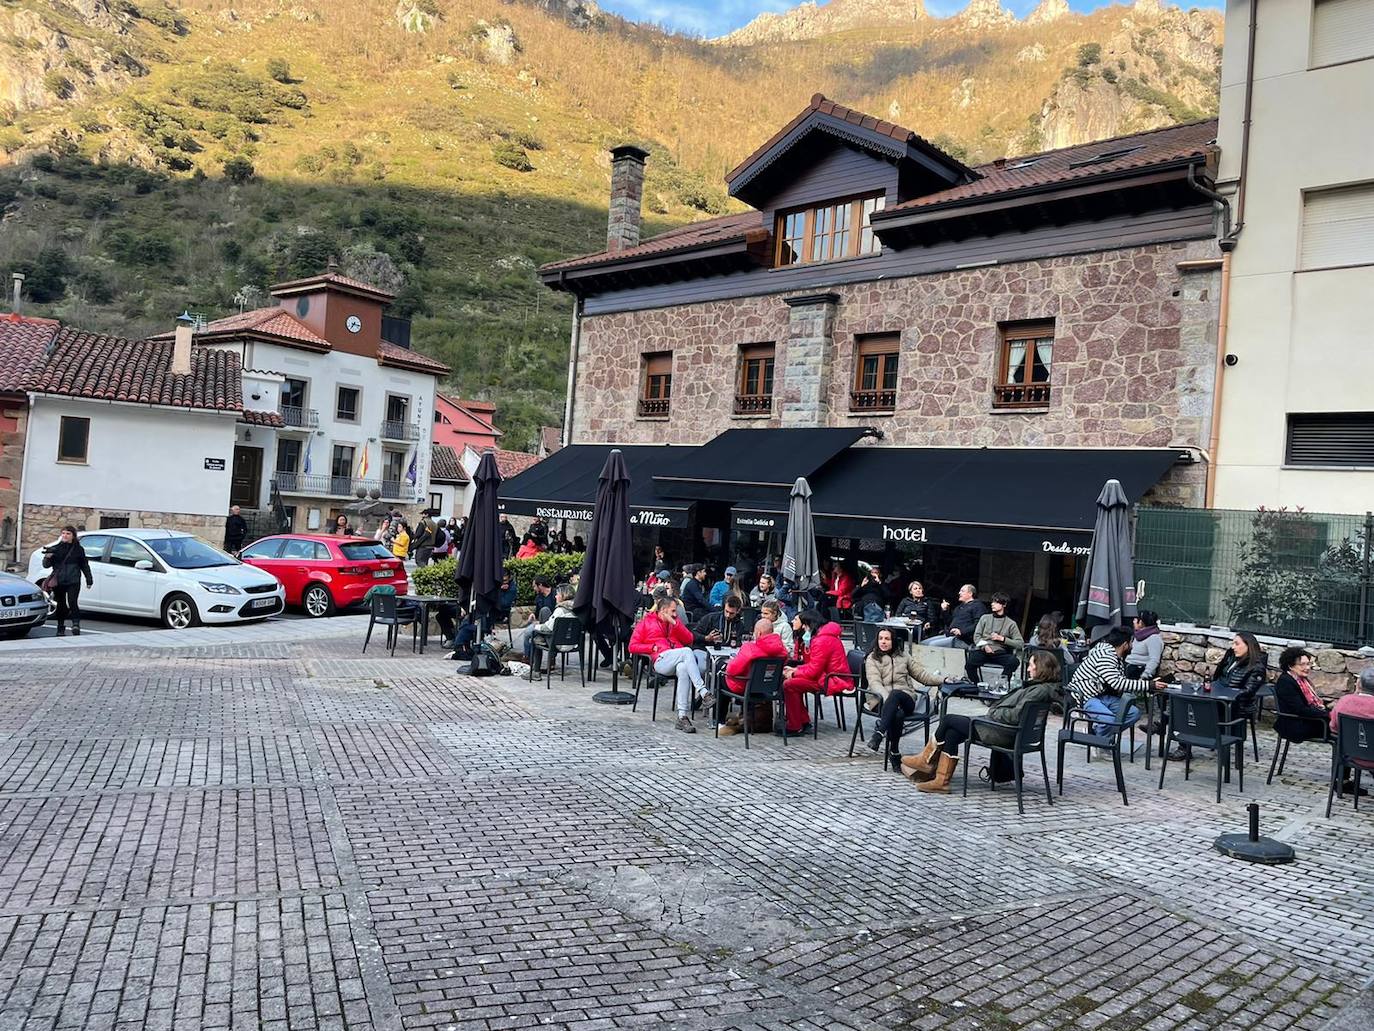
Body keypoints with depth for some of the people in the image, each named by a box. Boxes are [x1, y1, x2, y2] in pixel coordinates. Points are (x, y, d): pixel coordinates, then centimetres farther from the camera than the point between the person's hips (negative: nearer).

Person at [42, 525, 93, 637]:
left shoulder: (78, 549, 7)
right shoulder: (56, 549, 7)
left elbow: (84, 565, 14)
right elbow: (46, 565, 5)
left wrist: (89, 579, 11)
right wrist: (47, 557, -16)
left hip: (73, 582, -1)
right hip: (58, 582, 2)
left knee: (73, 603, -18)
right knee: (61, 605, 7)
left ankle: (76, 624, -12)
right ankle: (61, 629, 18)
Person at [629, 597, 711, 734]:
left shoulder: (675, 621, 31)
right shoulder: (646, 622, 22)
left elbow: (689, 640, 17)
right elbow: (632, 647, 14)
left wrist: (674, 623, 6)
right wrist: (654, 647, 0)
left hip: (679, 660, 3)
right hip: (661, 660, -3)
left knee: (683, 669, -36)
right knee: (687, 651, -34)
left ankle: (683, 716, -42)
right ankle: (703, 692, -43)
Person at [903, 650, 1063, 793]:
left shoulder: (1042, 690, -17)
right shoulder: (1036, 686, 13)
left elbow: (1017, 715, -24)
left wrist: (992, 714, -11)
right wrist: (993, 712, 6)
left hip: (1004, 734, -10)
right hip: (1005, 730, 10)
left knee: (948, 719, -1)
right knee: (951, 734, 3)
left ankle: (927, 760, 16)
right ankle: (941, 781, 4)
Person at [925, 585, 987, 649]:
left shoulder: (977, 605, 0)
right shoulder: (960, 606, 28)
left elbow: (978, 625, -16)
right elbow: (950, 621, 34)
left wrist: (962, 631, -25)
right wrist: (945, 610, 18)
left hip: (962, 640, -9)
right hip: (948, 635, 9)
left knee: (933, 645, -28)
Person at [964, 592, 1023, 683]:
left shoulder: (1011, 623, 12)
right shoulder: (985, 618, 19)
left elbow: (1020, 643, 4)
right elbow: (976, 636, 12)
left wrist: (1002, 639, -6)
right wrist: (984, 646, -9)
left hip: (1000, 653, 0)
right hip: (983, 651, 0)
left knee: (1014, 661, -33)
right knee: (970, 662, -33)